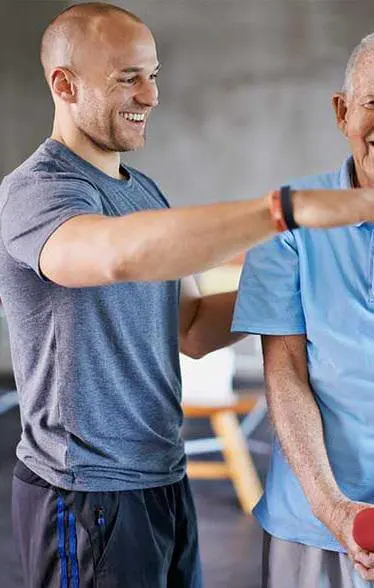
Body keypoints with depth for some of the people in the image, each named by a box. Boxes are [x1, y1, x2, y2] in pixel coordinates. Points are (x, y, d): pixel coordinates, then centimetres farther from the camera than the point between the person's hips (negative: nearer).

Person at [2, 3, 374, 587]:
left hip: (164, 478, 8)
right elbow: (119, 253, -40)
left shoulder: (145, 191, 12)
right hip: (87, 492, -8)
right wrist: (292, 208, -47)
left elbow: (192, 330, 12)